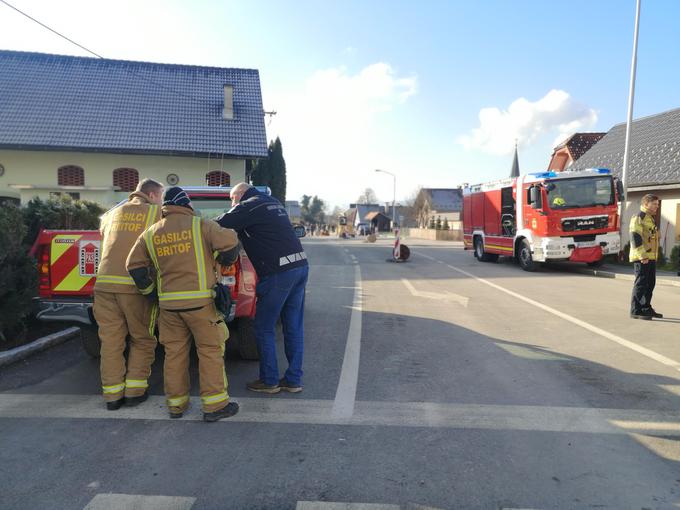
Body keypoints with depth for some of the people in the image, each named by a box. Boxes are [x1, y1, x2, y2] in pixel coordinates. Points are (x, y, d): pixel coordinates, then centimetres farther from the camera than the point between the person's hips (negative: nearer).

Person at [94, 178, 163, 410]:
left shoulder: (113, 213, 19)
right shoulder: (157, 213, 5)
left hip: (105, 284, 4)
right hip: (136, 286, -4)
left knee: (111, 342, 10)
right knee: (142, 340, 12)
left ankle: (112, 394, 15)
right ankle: (134, 391, 13)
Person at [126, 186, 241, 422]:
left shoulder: (150, 234, 10)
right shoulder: (200, 225, -4)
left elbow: (134, 265, 10)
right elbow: (228, 241, -15)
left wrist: (149, 289, 19)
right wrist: (225, 261, 4)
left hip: (168, 303, 4)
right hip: (199, 300, -4)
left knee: (174, 352, 14)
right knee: (210, 351, 4)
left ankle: (176, 403, 23)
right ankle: (215, 404, 6)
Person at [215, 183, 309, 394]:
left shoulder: (248, 206, -3)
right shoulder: (274, 203, 22)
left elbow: (219, 225, -6)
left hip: (278, 272, -8)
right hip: (301, 265, 8)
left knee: (264, 328, 6)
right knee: (294, 327, 12)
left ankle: (269, 381, 13)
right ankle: (294, 379, 18)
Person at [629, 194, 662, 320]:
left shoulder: (650, 218, 21)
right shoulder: (638, 217, -10)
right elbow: (635, 238, -20)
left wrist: (653, 255, 23)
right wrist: (642, 255, -24)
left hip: (651, 258, 10)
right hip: (641, 258, -10)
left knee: (650, 283, 14)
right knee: (641, 283, -8)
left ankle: (646, 308, 24)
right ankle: (636, 311, -4)